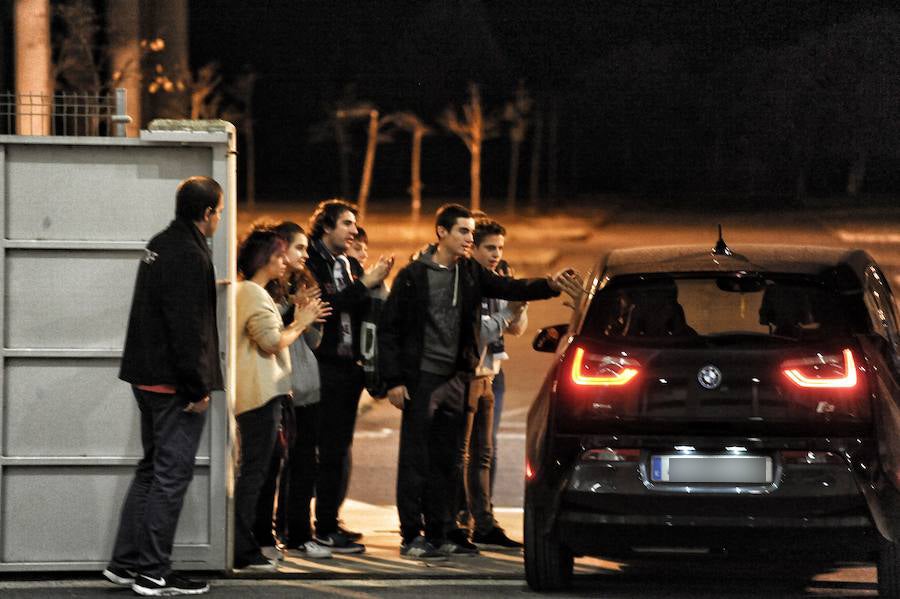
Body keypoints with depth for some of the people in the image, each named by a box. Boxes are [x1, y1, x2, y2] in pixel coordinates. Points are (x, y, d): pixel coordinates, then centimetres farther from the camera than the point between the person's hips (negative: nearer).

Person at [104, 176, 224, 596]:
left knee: (152, 469, 17)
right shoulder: (190, 256, -18)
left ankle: (125, 562, 19)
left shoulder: (159, 245, 13)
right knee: (171, 475, -4)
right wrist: (198, 388, -18)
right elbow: (187, 328, -22)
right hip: (175, 382, -10)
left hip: (148, 379, 10)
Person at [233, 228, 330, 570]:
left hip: (253, 393, 11)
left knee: (252, 470, 12)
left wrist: (299, 321, 18)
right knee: (255, 470, -10)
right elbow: (271, 342, -19)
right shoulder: (255, 294, -12)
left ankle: (243, 547, 14)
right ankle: (243, 551, -11)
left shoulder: (247, 292, 20)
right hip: (261, 392, -11)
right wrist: (300, 323, -6)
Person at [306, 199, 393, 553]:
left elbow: (366, 311, 14)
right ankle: (325, 529, -7)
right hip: (324, 364, -8)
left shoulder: (351, 265, 17)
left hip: (349, 365, 8)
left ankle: (330, 521, 17)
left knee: (340, 447, 11)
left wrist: (376, 283, -3)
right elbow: (324, 305, -20)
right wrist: (364, 284, -18)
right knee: (331, 448, -9)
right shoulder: (312, 264, -7)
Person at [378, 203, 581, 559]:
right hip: (420, 379, -5)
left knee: (446, 462, 8)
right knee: (415, 460, -2)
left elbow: (510, 289, 0)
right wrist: (393, 380, -9)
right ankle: (412, 537, 2)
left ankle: (438, 536, 14)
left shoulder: (470, 273, 9)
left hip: (454, 380, 5)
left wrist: (548, 286, -19)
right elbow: (388, 328, -4)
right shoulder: (414, 275, -5)